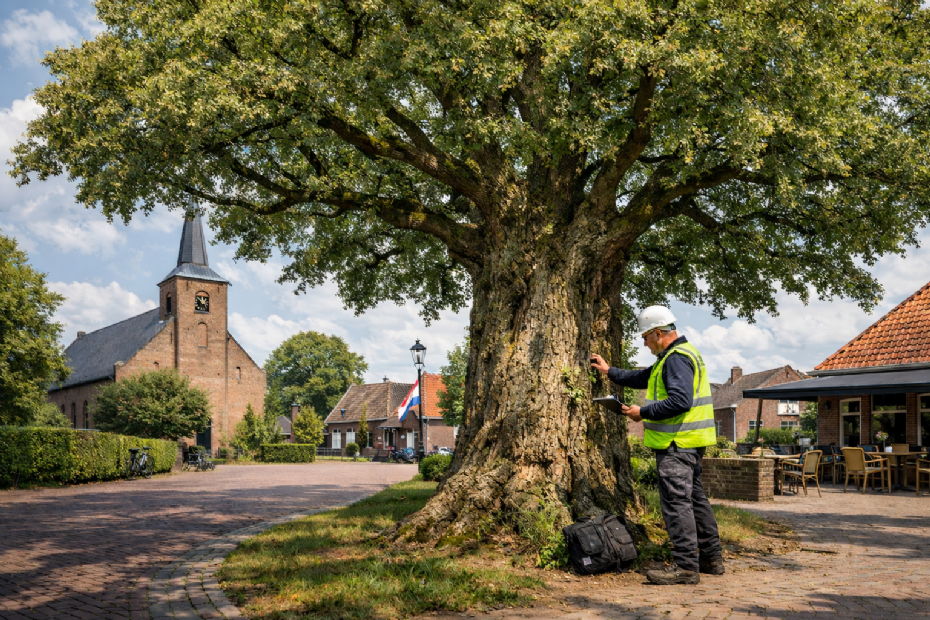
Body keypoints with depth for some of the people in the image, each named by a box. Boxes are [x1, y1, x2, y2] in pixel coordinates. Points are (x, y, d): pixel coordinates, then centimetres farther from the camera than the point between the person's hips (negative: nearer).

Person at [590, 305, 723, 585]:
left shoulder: (676, 358, -15)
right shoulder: (677, 355, 20)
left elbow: (680, 401, -26)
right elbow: (643, 378, 30)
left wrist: (643, 412, -18)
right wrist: (609, 371, 32)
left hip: (677, 443, -11)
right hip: (688, 443, 11)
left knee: (676, 500, -8)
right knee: (694, 497, 16)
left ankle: (686, 566, -5)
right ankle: (711, 557, 25)